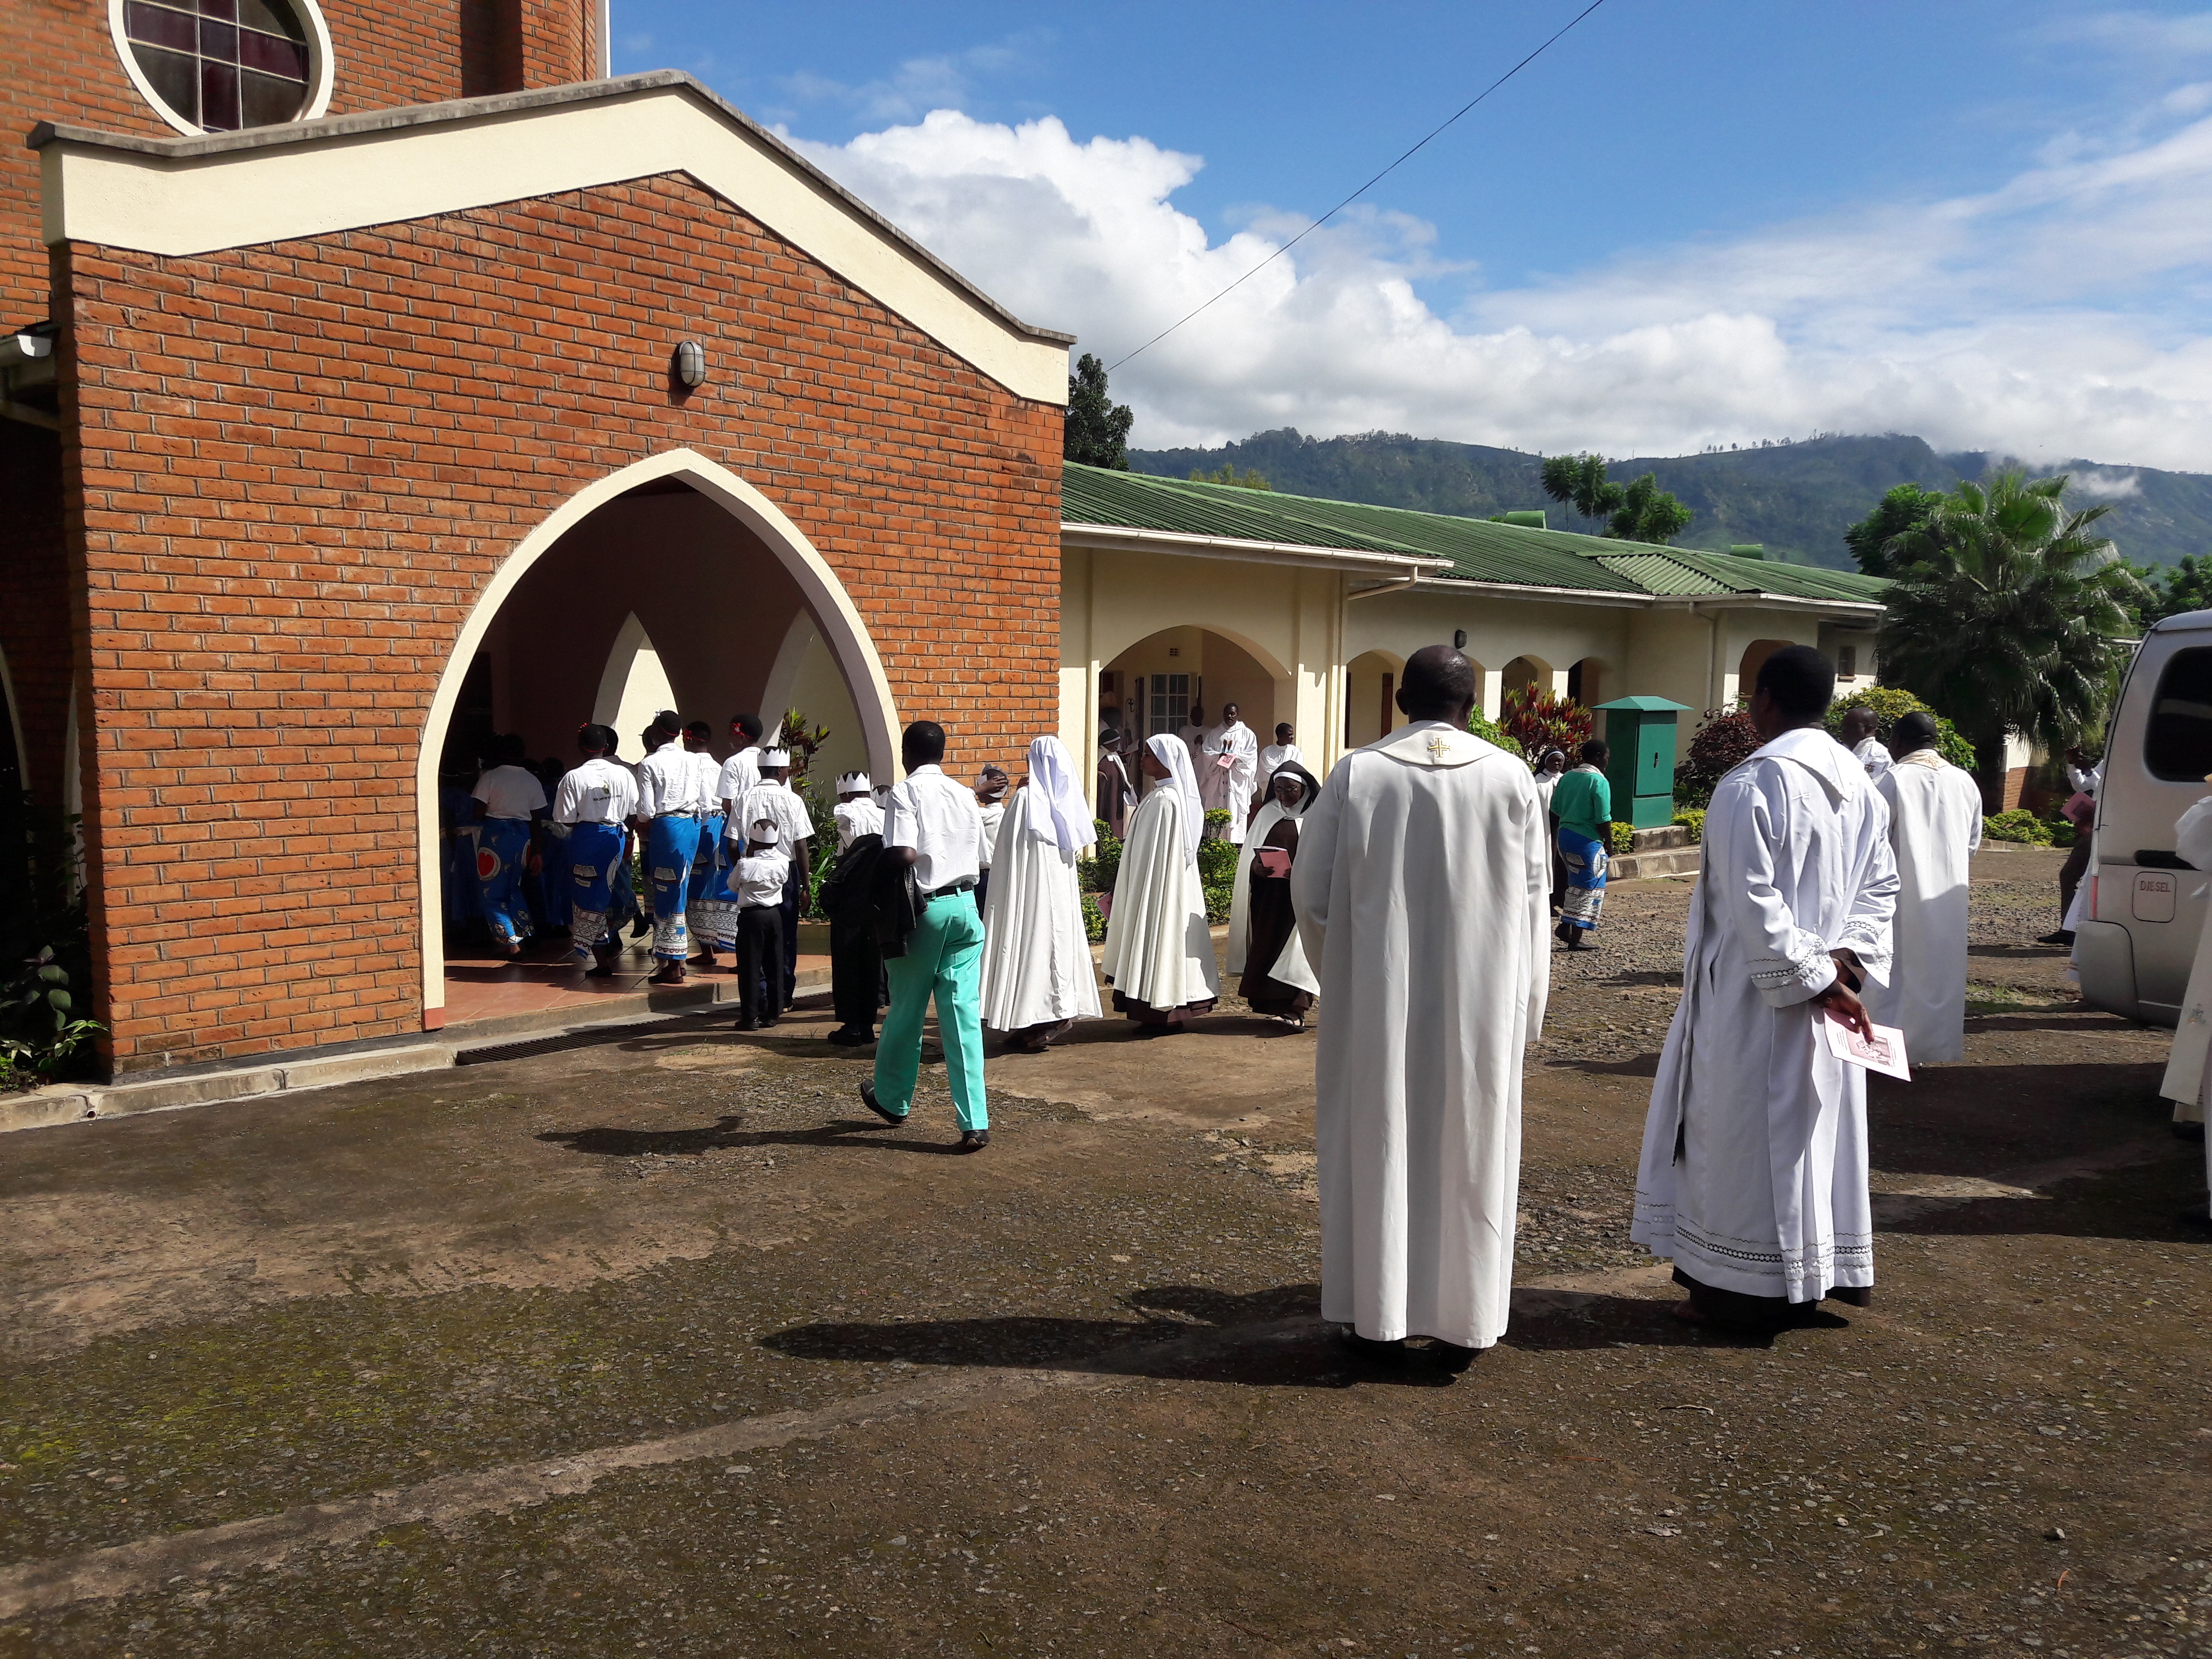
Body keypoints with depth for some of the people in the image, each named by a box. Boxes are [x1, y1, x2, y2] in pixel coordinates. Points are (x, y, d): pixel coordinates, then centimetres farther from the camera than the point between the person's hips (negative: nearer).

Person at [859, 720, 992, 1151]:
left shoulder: (905, 793, -8)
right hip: (965, 906, 4)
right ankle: (975, 1123, -3)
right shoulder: (965, 795, 10)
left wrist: (879, 857, -1)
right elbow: (981, 859, 12)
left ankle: (892, 1098, 34)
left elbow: (905, 854, -21)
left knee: (906, 1010, 14)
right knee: (963, 1014, 2)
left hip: (924, 908, -4)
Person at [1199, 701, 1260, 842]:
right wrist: (1220, 756, -12)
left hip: (1237, 779, -2)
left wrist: (1235, 757, -15)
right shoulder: (1214, 733, 13)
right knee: (1216, 812, -2)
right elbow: (1206, 751, 6)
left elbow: (1252, 754, 0)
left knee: (1236, 810, -6)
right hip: (1217, 778, 2)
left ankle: (1236, 843, -7)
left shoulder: (1246, 734, 7)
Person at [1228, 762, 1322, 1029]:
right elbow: (1251, 853, 12)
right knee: (1267, 946, 1)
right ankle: (1274, 1004, 7)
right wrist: (1256, 867, -9)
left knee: (1295, 948, -8)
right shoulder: (1267, 814, 11)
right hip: (1268, 896, 4)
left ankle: (1294, 1009, -9)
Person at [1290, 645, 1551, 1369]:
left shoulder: (1355, 774, -6)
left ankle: (1379, 1317, 20)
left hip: (1376, 998, 0)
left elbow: (1309, 888, -2)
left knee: (1377, 1148, 10)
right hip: (1478, 1002, 1)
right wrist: (1526, 1007, 10)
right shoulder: (1510, 777, -4)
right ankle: (1462, 1322, 20)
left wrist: (1338, 974, 14)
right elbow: (1532, 899, 0)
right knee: (1468, 1151, 12)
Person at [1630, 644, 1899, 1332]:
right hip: (1818, 1003, 8)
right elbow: (1879, 887, 7)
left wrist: (1814, 980, -18)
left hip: (1754, 1000, -8)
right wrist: (1844, 961, -3)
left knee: (1743, 1137, 3)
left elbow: (1755, 906, -23)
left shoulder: (1749, 786, -19)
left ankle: (1745, 1289, 12)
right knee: (1816, 1131, 16)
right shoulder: (1859, 785, 7)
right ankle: (1816, 1275, 26)